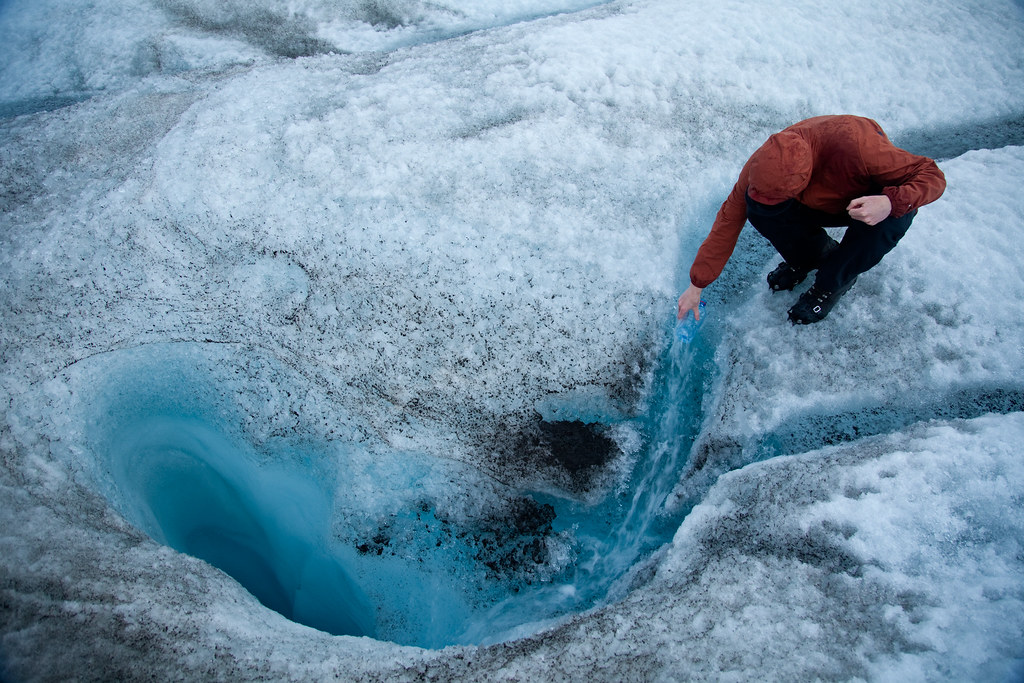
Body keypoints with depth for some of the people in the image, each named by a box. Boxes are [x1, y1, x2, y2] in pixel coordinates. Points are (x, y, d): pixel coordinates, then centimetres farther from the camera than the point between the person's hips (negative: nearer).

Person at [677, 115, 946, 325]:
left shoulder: (855, 145, -41)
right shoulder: (761, 166, -28)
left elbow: (932, 175, -29)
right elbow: (729, 221, -18)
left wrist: (891, 203, -50)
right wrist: (696, 285, -17)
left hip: (874, 203, -3)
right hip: (828, 203, 3)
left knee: (885, 223, -39)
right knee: (757, 209, -25)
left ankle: (831, 284, -8)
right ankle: (812, 256, 5)